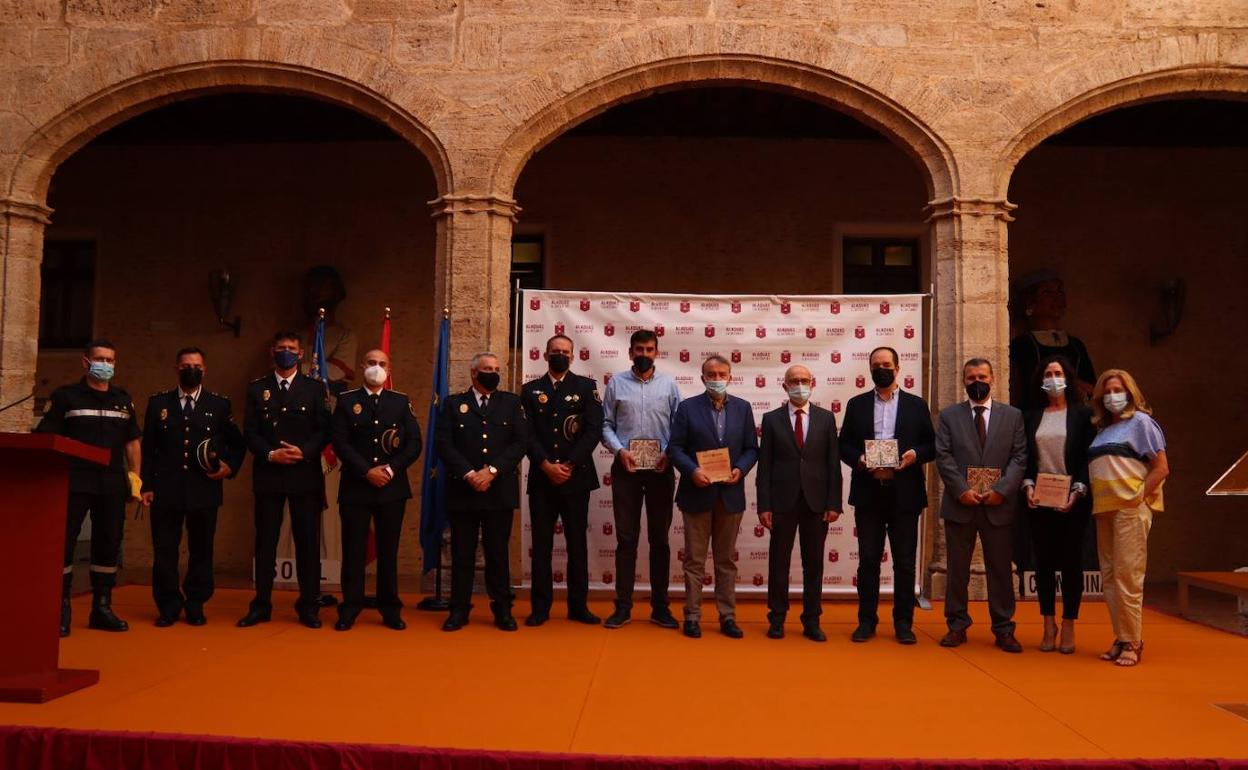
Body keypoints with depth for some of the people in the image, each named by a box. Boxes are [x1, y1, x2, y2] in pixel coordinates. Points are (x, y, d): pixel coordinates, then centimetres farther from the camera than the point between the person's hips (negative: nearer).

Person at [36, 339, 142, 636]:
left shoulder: (123, 399, 14)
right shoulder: (66, 395, 2)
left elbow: (132, 442, 16)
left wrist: (136, 477, 9)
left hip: (112, 484, 4)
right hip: (74, 482, -3)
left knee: (108, 545, 6)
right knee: (63, 543, -3)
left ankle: (102, 608, 15)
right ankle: (61, 608, 6)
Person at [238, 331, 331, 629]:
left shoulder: (315, 388, 6)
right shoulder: (257, 389, 10)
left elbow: (324, 430, 1)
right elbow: (250, 432, 3)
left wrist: (304, 451, -15)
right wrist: (270, 454, -12)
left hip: (305, 474, -1)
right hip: (267, 474, 1)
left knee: (307, 541, 2)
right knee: (265, 541, 5)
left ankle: (309, 606, 10)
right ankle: (261, 605, 13)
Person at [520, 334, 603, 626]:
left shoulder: (586, 387, 5)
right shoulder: (530, 390, 9)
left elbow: (594, 430, -4)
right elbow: (527, 433, 1)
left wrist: (569, 465, -11)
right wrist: (547, 465, -12)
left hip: (576, 477, -1)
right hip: (541, 478, 1)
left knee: (577, 542, 5)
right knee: (541, 543, 4)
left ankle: (578, 605, 14)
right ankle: (540, 607, 11)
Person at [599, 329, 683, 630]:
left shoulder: (669, 384, 4)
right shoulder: (616, 383, 3)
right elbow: (606, 425, 2)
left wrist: (670, 453, -12)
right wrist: (619, 450, -13)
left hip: (661, 469, 1)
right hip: (625, 468, -1)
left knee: (659, 539, 7)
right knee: (626, 538, 5)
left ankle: (660, 606, 16)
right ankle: (623, 605, 13)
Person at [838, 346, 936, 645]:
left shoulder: (916, 405, 8)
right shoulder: (856, 404, 9)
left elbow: (932, 445, 6)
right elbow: (844, 445, 7)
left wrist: (915, 454, -14)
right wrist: (858, 459, -12)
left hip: (904, 494, 0)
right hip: (868, 493, 1)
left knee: (904, 561, 5)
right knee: (868, 560, 5)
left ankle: (903, 622, 15)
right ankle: (867, 621, 14)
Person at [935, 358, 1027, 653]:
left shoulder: (1012, 415, 8)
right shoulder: (949, 415, 7)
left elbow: (1019, 457, 2)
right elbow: (943, 456, -1)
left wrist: (1002, 490, -11)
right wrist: (961, 490, -12)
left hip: (998, 505, 0)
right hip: (960, 504, 0)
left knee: (1000, 568, 6)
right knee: (957, 568, 6)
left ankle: (1003, 629, 15)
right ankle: (957, 625, 15)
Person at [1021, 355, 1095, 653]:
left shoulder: (1082, 414, 2)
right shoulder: (1031, 416, 9)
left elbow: (1088, 457, -2)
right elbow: (1024, 456, 8)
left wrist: (1078, 491, -12)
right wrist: (1028, 485, -6)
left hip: (1072, 499, -2)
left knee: (1071, 561, 3)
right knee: (1044, 562, 5)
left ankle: (1068, 628, 12)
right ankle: (1049, 626, 13)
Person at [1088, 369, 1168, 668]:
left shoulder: (1140, 421, 1)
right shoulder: (1102, 428, 19)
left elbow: (1161, 468, -4)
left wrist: (1138, 496, -9)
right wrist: (1097, 502, 6)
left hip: (1130, 509, -7)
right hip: (1104, 509, 7)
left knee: (1127, 576, -7)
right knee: (1109, 577, 7)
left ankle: (1132, 643, 1)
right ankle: (1121, 638, 15)